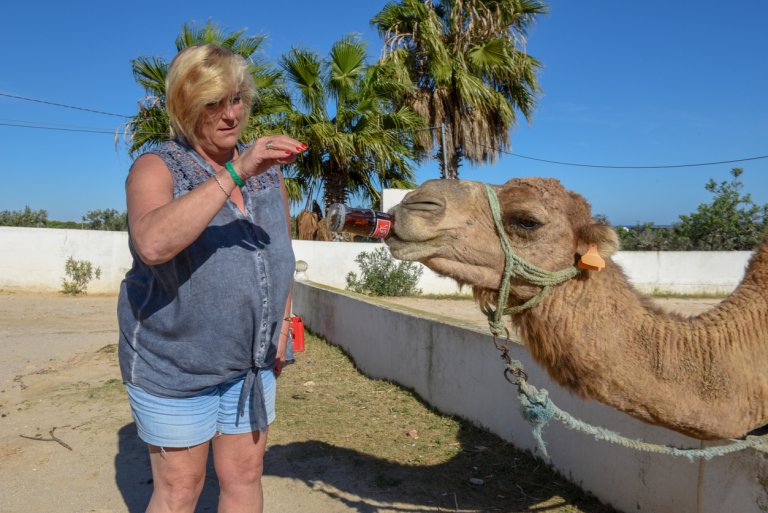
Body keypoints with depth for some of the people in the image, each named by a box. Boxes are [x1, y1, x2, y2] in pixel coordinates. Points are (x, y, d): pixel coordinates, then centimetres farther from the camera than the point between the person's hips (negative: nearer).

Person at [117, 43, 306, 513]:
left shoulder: (269, 171, 4)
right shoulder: (157, 168, -11)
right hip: (174, 362, -4)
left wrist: (283, 323, 8)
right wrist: (234, 174, -36)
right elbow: (152, 244, -32)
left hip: (252, 359, 5)